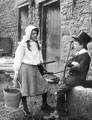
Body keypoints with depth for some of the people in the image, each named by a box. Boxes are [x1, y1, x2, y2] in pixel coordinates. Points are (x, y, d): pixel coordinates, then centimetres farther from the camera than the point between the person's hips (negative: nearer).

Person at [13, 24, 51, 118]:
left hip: (35, 68, 6)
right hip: (25, 68, -6)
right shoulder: (23, 44, -8)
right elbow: (18, 58, -8)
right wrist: (16, 72, -9)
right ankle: (25, 109, 17)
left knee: (44, 85, 6)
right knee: (25, 88, 2)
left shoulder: (37, 44, 11)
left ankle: (44, 105, 25)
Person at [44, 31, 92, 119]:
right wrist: (73, 63, -15)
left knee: (60, 90, -17)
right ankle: (59, 111, 6)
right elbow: (68, 63, 7)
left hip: (78, 79, -9)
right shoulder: (78, 54, 14)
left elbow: (80, 69, -23)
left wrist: (72, 66, -8)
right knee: (60, 86, 2)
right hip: (72, 77, 9)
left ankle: (59, 112, -1)